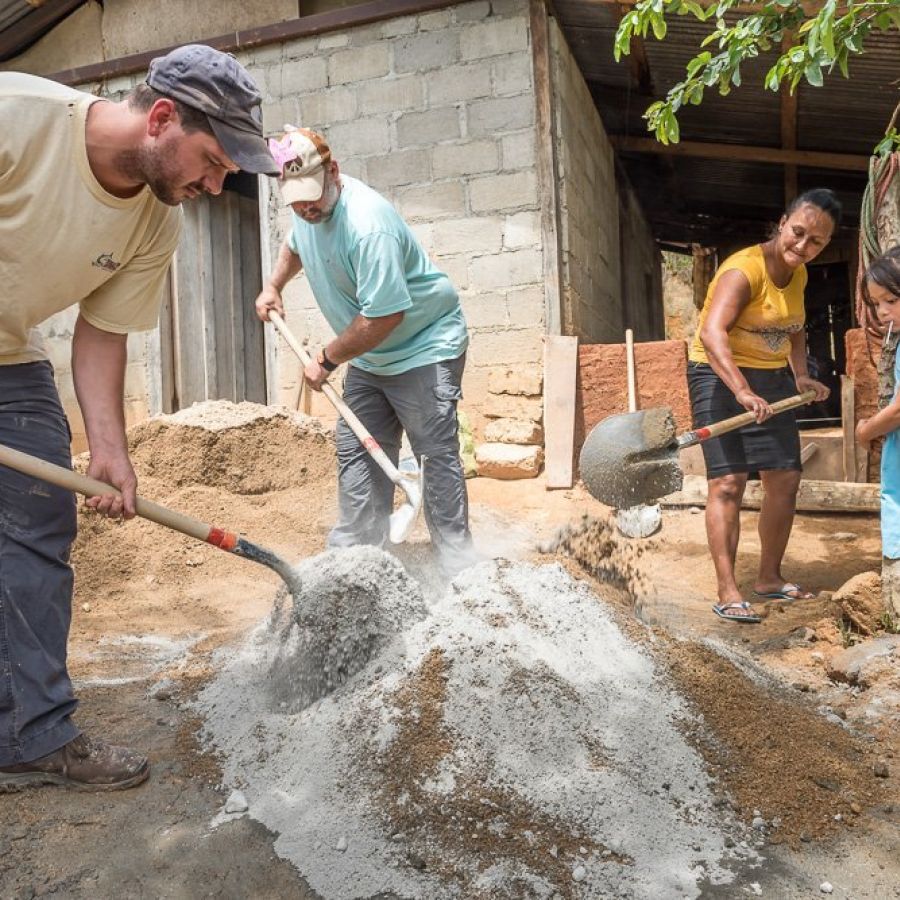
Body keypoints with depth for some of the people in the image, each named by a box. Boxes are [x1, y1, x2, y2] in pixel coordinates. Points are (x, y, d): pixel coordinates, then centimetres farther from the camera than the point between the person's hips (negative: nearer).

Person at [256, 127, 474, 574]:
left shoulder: (367, 225, -29)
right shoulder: (307, 209, 1)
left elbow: (383, 317, -29)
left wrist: (327, 360, -18)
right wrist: (273, 286, 14)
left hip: (425, 345, -9)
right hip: (368, 356, 9)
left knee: (437, 453, -8)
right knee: (355, 451, 7)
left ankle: (456, 564, -1)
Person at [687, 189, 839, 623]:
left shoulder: (798, 275, 7)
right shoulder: (744, 270, -20)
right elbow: (711, 332, -36)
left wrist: (801, 375, 8)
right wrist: (741, 392, -48)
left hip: (772, 378, 8)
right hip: (720, 376, -8)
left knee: (785, 478, 7)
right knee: (728, 480, -14)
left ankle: (770, 577, 20)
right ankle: (726, 592, -11)